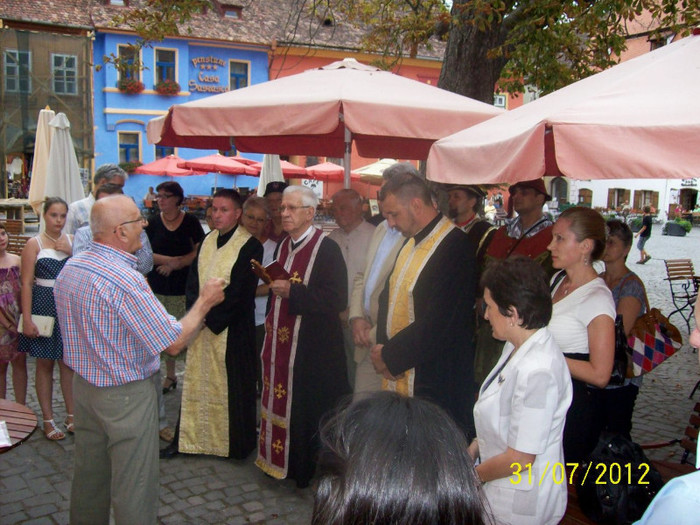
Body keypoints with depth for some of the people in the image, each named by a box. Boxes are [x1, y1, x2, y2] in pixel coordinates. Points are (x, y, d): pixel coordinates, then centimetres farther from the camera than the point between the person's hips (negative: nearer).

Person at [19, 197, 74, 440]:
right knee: (45, 363, 6)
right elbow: (26, 283, -8)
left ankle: (71, 415, 22)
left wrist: (72, 252, -12)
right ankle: (48, 420, 16)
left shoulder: (73, 240, 6)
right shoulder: (34, 244, -4)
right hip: (43, 305, -3)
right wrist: (27, 319, -14)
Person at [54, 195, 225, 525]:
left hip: (83, 385, 8)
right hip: (126, 396, -8)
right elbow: (173, 342, -22)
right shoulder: (124, 280, -26)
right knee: (134, 487, 6)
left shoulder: (70, 269, 1)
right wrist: (205, 301, -10)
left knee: (89, 475, 22)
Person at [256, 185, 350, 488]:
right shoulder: (283, 247, 11)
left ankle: (308, 469, 19)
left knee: (308, 410, 2)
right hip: (280, 345, 7)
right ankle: (281, 463, 29)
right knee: (280, 403, 13)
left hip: (311, 350, -7)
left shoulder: (326, 249, -13)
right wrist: (270, 322, 15)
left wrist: (292, 291, -23)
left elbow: (338, 300, -20)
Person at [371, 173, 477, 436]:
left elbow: (435, 324, -21)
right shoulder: (411, 241, 12)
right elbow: (389, 296, 16)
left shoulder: (456, 247, -18)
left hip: (433, 385, -8)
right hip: (397, 375, 8)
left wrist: (390, 355, -10)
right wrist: (383, 350, 0)